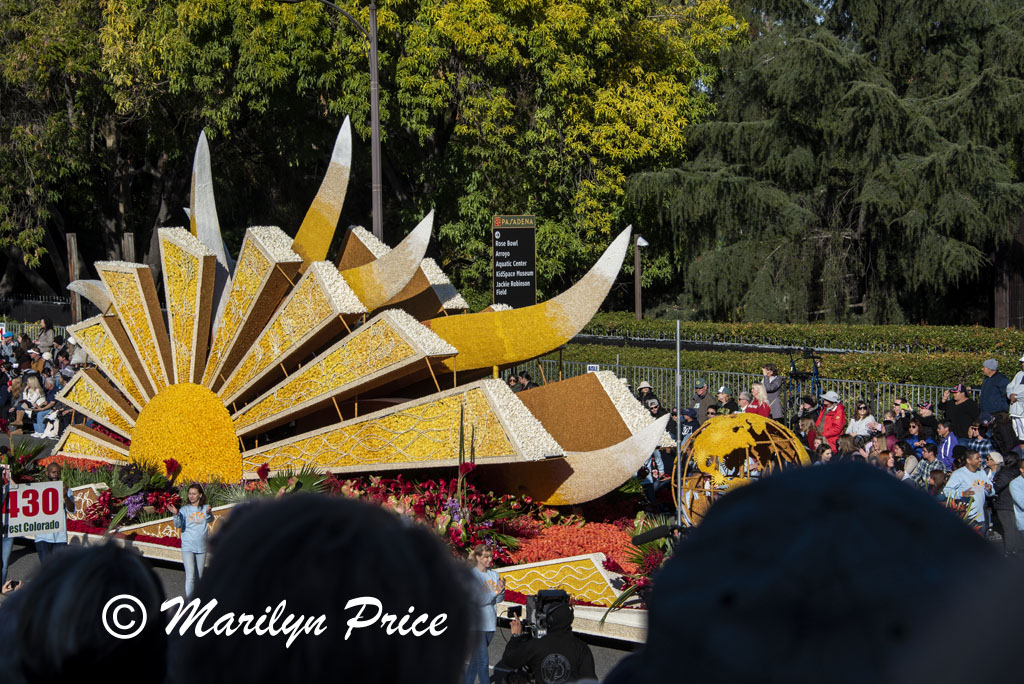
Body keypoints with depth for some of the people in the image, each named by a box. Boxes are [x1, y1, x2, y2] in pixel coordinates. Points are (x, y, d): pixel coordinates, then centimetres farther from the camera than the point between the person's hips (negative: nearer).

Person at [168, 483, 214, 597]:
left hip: (201, 548, 2)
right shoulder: (184, 509, -2)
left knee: (199, 576, 12)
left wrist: (208, 513, -40)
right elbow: (178, 525, -13)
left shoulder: (206, 508, 2)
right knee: (190, 576, -14)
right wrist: (176, 514, -31)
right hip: (187, 547, -2)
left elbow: (210, 520, -18)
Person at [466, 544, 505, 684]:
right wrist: (494, 593, -18)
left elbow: (499, 600, 10)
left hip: (490, 623, 7)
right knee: (483, 661, -11)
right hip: (476, 624, -7)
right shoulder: (471, 576, -10)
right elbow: (476, 601, -17)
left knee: (476, 658, 16)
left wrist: (501, 590, -10)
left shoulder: (494, 575, 9)